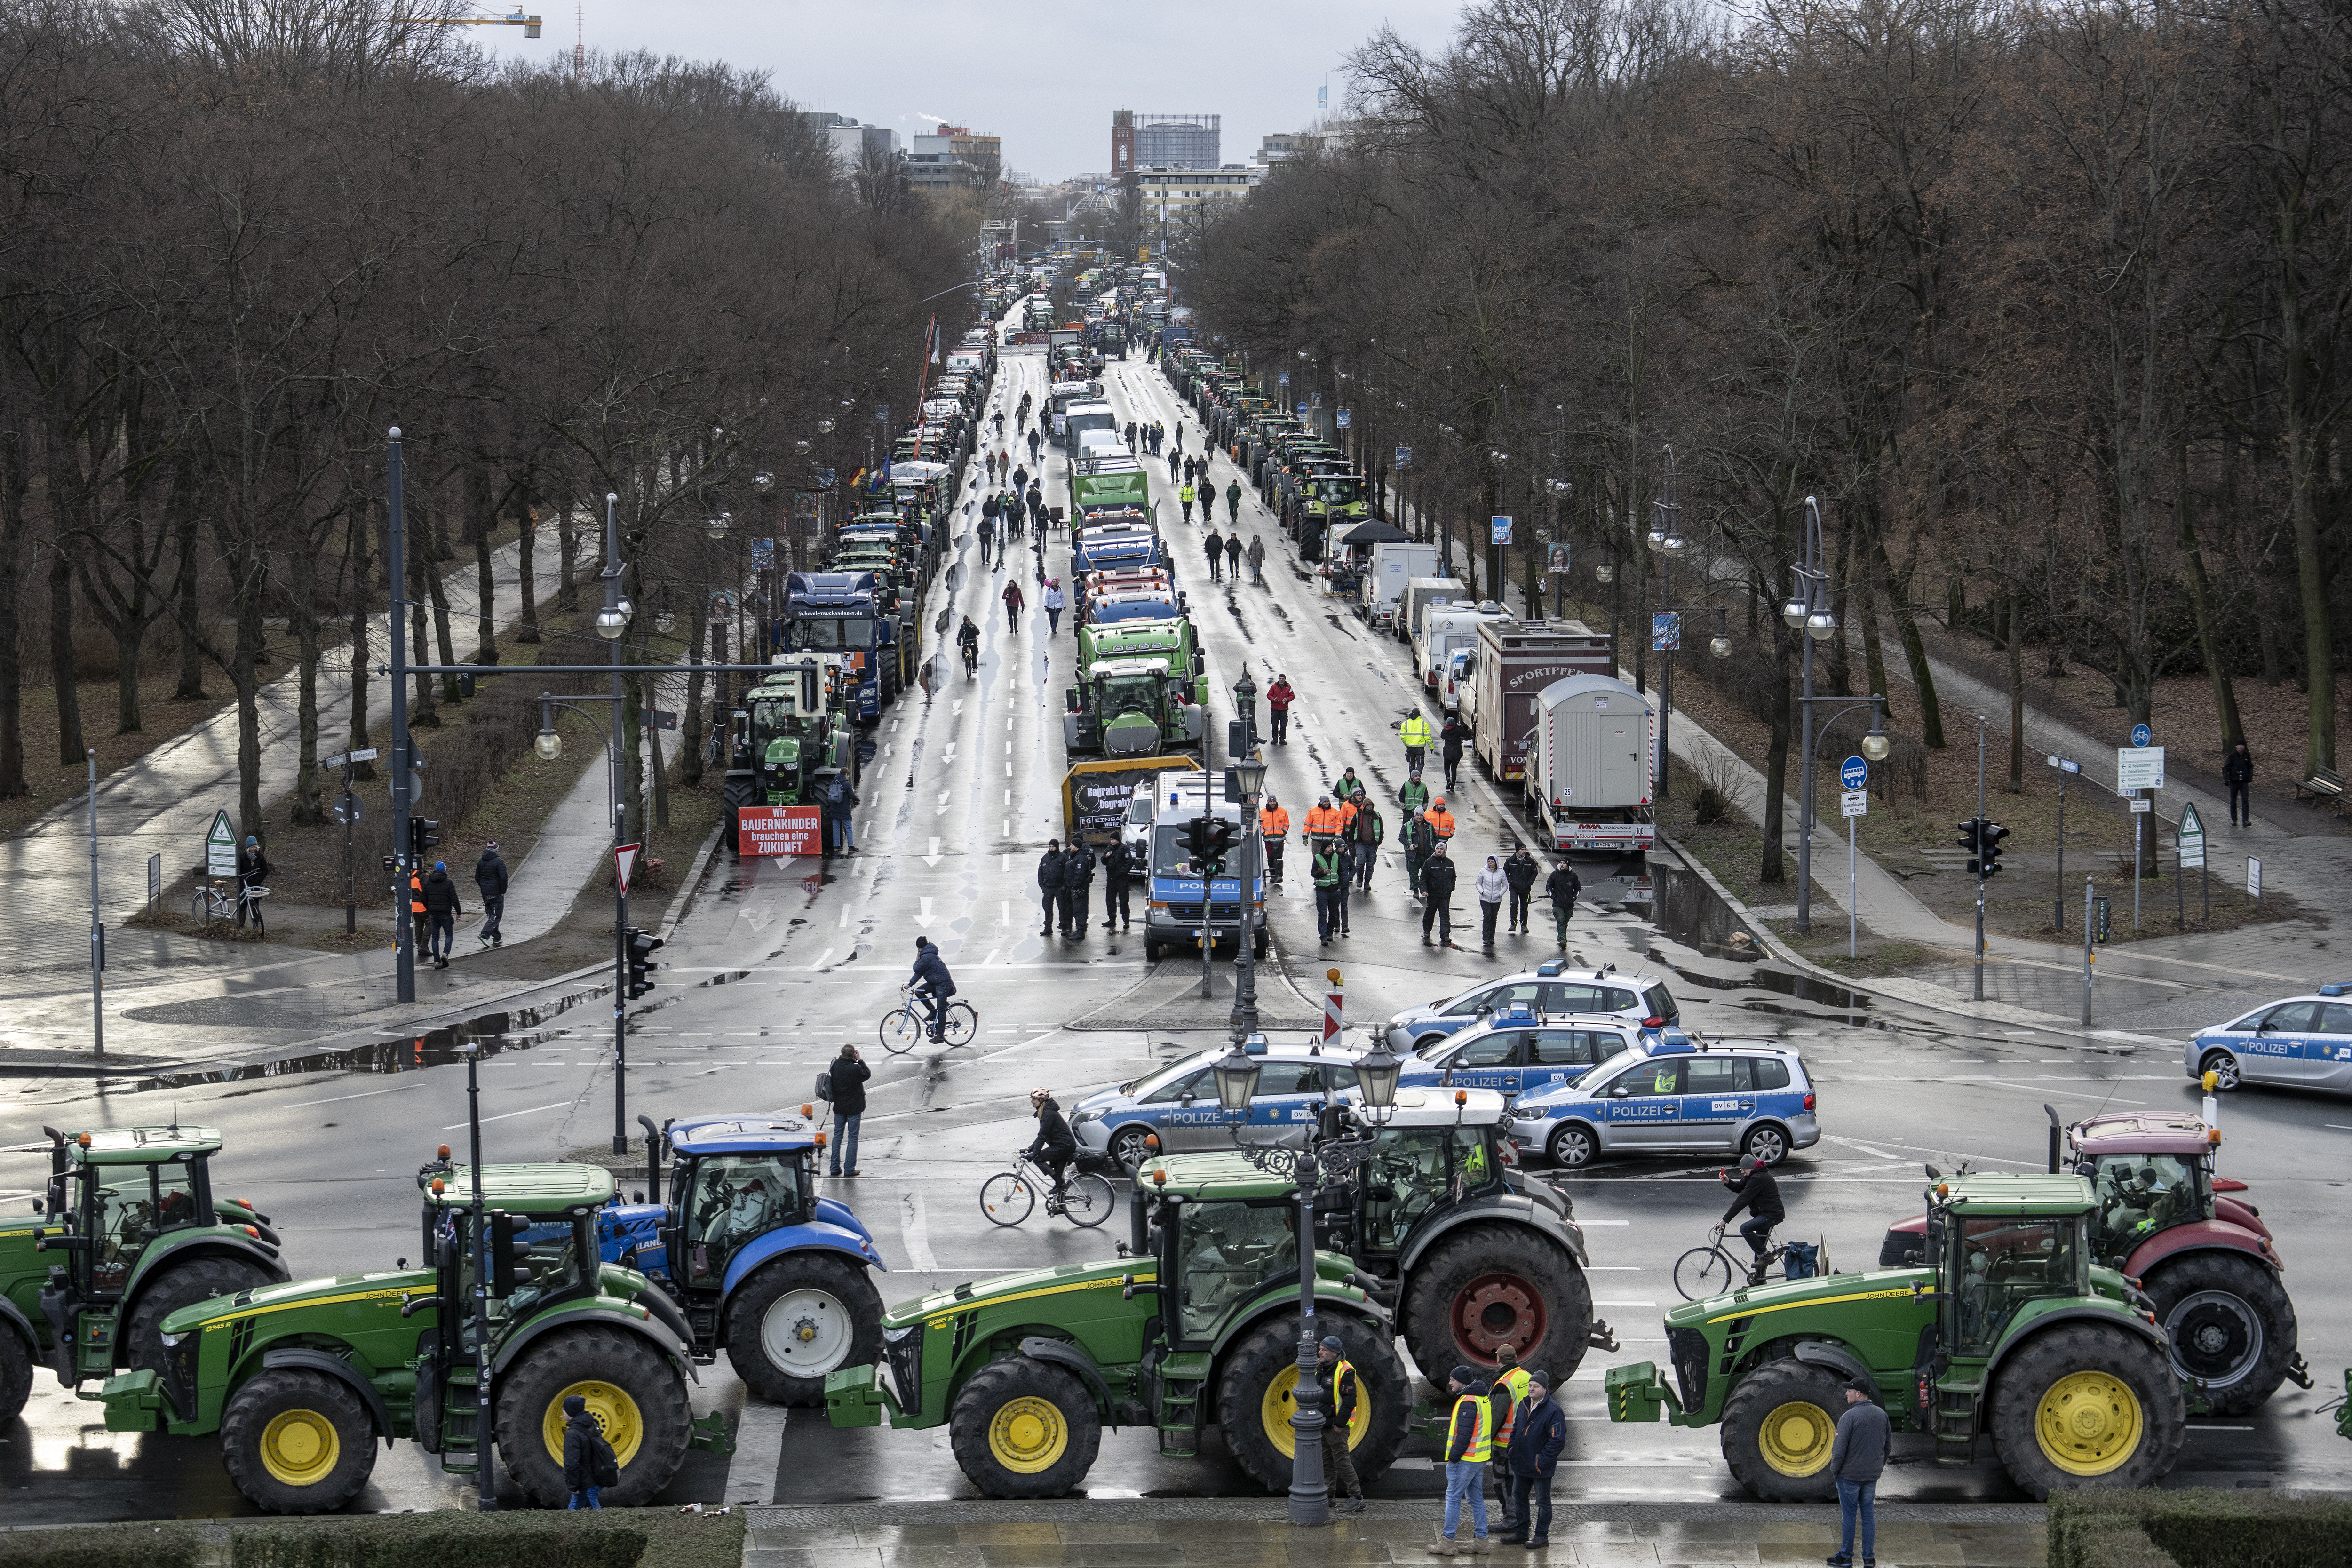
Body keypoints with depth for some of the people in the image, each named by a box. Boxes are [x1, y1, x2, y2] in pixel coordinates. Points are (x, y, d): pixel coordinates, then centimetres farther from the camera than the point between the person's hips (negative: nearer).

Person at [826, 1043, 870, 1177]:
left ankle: (834, 1167, 17)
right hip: (854, 1108, -5)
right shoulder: (855, 1069, -23)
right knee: (853, 1137, 5)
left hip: (839, 1106, 5)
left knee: (837, 1136, 15)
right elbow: (868, 1074, -5)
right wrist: (860, 1060, -3)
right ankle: (849, 1169, 7)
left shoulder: (835, 1066, -7)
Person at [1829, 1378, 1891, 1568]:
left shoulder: (1849, 1417, -17)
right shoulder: (1882, 1415, 3)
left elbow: (1839, 1449, -17)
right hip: (1873, 1474, 5)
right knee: (1869, 1515, 11)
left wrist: (1834, 1471, -3)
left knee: (1848, 1516, 4)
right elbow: (1889, 1444, 11)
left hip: (1850, 1474, -5)